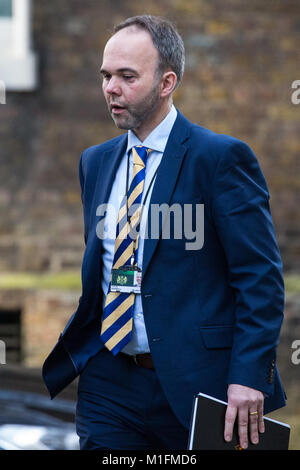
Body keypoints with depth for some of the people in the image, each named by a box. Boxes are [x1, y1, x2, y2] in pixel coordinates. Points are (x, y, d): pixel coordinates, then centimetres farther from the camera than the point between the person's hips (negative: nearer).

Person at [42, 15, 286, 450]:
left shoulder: (221, 157, -8)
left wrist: (249, 377, -18)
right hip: (108, 386, 5)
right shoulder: (95, 161, 13)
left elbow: (260, 276, -10)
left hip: (194, 384, -5)